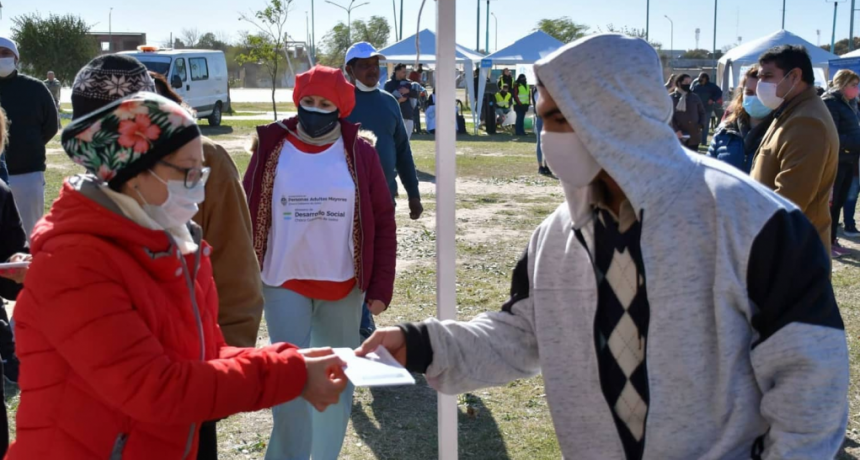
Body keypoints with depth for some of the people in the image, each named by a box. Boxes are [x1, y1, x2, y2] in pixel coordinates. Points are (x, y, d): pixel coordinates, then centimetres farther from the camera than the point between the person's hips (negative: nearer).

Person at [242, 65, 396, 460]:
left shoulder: (359, 152, -2)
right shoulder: (272, 149, -1)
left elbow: (383, 223, 0)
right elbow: (247, 218, 3)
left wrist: (380, 286, -4)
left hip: (344, 287, 1)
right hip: (284, 286, -1)